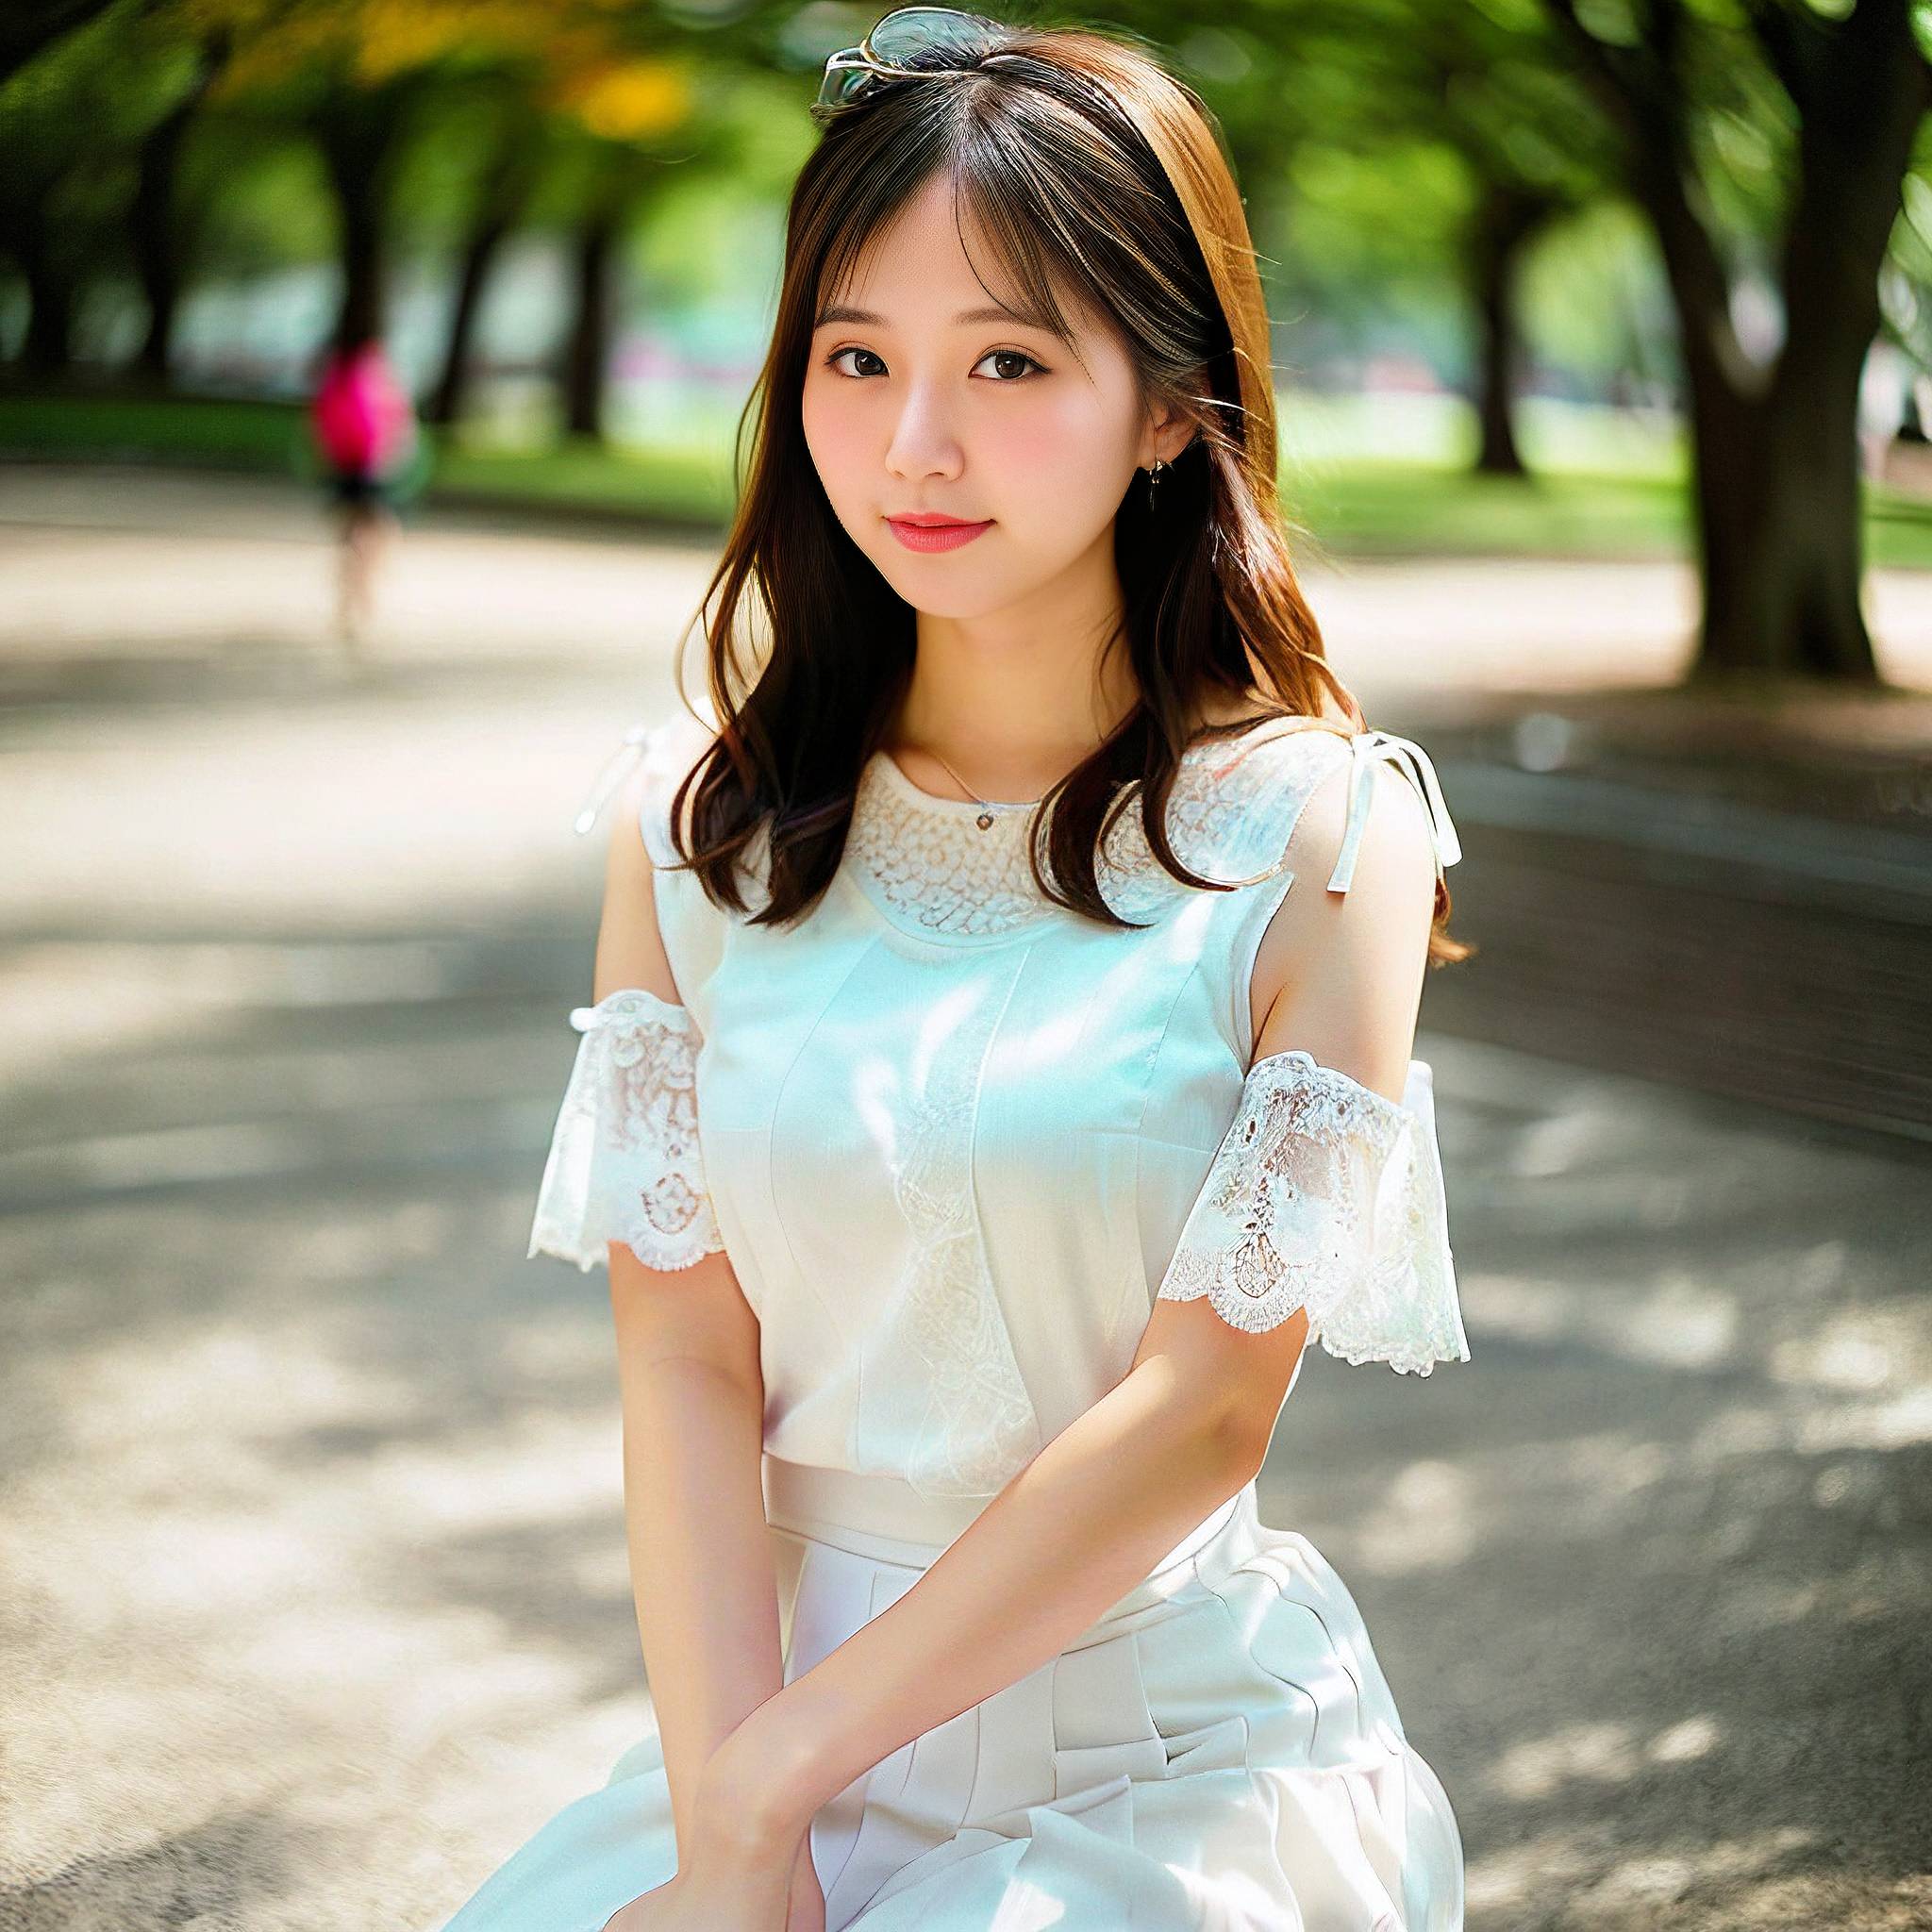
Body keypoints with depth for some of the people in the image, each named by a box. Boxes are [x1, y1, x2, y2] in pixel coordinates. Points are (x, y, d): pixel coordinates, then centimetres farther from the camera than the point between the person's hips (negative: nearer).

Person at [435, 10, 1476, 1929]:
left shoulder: (1316, 832, -6)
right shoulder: (697, 821, 3)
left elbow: (1203, 1408, -10)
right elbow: (685, 1357, -3)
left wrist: (768, 1772, -11)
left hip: (1181, 1755, -3)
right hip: (787, 1688, 3)